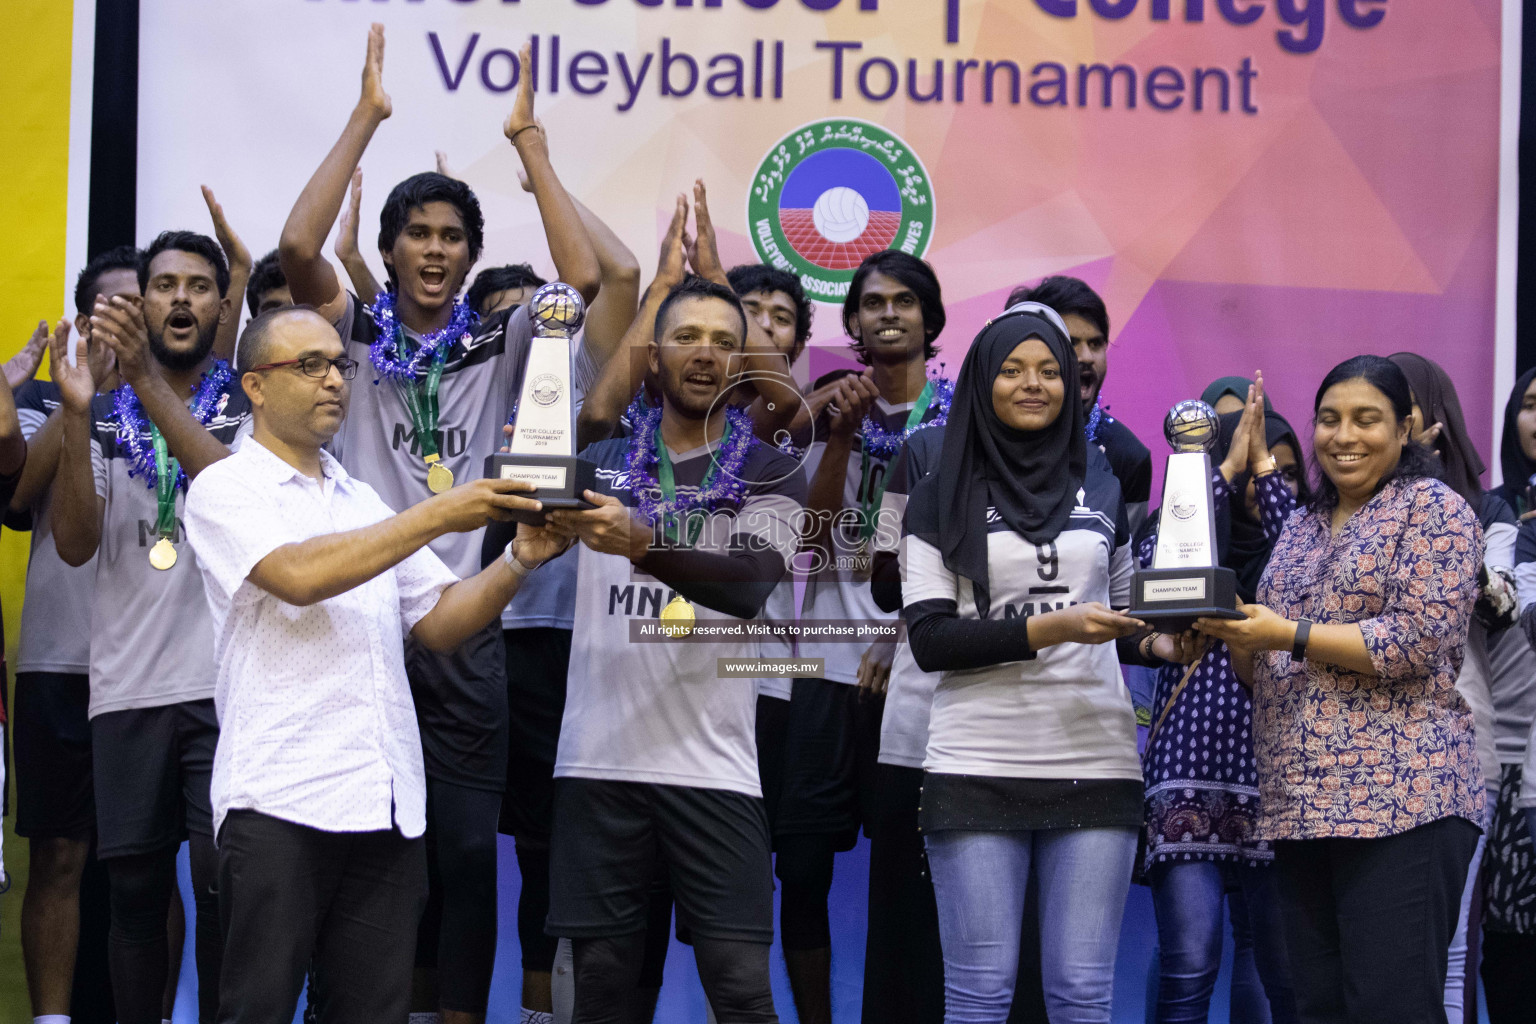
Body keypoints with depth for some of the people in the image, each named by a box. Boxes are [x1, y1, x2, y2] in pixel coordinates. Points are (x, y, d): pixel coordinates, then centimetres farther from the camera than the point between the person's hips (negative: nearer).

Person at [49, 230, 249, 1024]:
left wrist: (147, 377, -20)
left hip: (226, 683, -2)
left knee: (223, 888, -6)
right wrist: (75, 415, -13)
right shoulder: (104, 414, 11)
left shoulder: (250, 406, 6)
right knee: (135, 891, 4)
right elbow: (75, 543, 0)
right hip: (127, 689, 2)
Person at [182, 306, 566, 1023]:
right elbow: (299, 576, -16)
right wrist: (436, 517, -15)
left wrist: (520, 560, -2)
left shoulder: (364, 503, 21)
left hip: (388, 804, 6)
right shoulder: (226, 490, 2)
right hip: (279, 801, -6)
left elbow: (438, 623, 16)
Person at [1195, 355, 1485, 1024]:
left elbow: (1416, 641, -13)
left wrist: (1287, 633, -14)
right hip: (1300, 805, 7)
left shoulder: (1433, 509, 0)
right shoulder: (1301, 530, 21)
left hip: (1400, 801, -7)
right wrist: (1239, 638, -1)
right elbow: (1264, 674, 22)